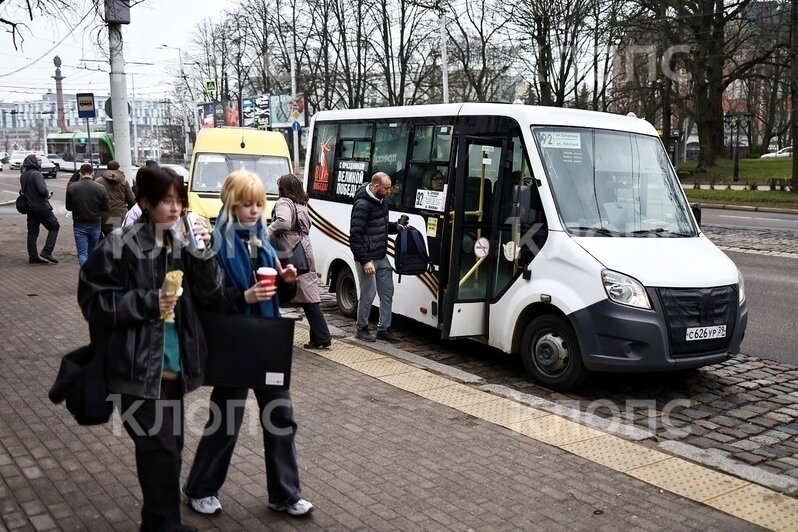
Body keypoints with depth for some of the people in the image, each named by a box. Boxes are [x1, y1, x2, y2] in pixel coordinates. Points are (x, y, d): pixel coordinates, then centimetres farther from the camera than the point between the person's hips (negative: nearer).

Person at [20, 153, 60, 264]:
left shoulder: (23, 175, 11)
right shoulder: (36, 174, -17)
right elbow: (42, 190, -27)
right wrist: (48, 195, -7)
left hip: (30, 208, 8)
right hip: (41, 208, -8)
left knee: (32, 232, 10)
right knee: (54, 226, 4)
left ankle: (33, 256, 12)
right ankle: (47, 251, -4)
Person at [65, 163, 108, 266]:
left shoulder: (72, 188, -6)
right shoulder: (100, 188, -9)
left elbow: (68, 207, 3)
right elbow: (105, 208, -4)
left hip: (79, 225, -1)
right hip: (95, 225, 1)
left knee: (82, 253, -1)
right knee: (92, 252, 17)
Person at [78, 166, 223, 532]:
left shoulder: (181, 245, 5)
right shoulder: (120, 246, -11)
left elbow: (212, 297, 3)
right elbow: (93, 301, -11)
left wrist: (203, 257, -12)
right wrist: (148, 302, -19)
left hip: (173, 367, 6)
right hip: (137, 368, -6)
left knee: (168, 447, 15)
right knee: (160, 450, -5)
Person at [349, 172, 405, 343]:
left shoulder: (381, 201, 9)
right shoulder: (362, 205, -18)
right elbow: (355, 235, -20)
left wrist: (395, 226, 3)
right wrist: (364, 260, -22)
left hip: (382, 257, 9)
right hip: (367, 259, -9)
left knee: (387, 292, 11)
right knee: (368, 294, -1)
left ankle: (384, 328, 20)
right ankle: (362, 329, 16)